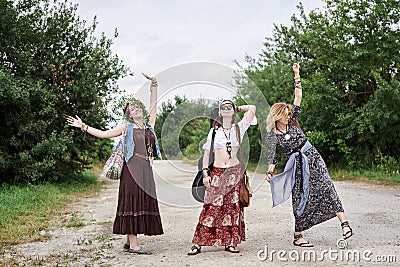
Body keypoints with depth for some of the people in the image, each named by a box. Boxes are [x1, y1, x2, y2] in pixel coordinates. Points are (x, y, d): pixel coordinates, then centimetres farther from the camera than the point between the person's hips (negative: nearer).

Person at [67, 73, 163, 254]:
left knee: (143, 202, 4)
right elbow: (103, 134, 10)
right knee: (132, 201, -6)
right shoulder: (127, 127, 8)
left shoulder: (149, 125, 17)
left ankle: (129, 241, 11)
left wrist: (153, 84, 17)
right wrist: (84, 127, 6)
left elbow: (153, 105, 18)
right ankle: (133, 243, -6)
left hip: (146, 169, 5)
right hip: (133, 167, -5)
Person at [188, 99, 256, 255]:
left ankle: (230, 242, 9)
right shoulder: (214, 131, 8)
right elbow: (206, 153, 8)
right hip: (217, 172, -1)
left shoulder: (239, 128, 7)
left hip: (234, 172, 1)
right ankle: (198, 243, -3)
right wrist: (205, 173, 0)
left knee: (233, 206, 0)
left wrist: (237, 108, 12)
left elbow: (252, 108, 1)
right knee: (212, 207, -6)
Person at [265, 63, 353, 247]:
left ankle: (344, 223, -18)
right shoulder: (272, 136, -3)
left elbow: (298, 96, 6)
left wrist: (296, 75, 2)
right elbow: (272, 157, -3)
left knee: (326, 187, -13)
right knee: (301, 198, -1)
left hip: (312, 157, 3)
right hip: (297, 164, -3)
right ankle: (297, 237, 11)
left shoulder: (292, 121, 5)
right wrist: (269, 173, -17)